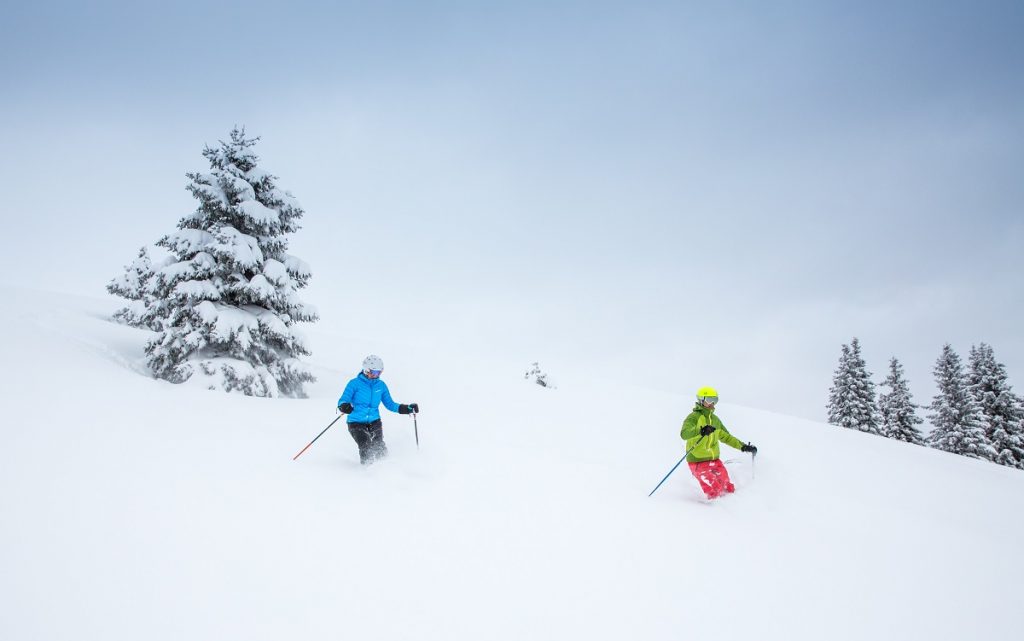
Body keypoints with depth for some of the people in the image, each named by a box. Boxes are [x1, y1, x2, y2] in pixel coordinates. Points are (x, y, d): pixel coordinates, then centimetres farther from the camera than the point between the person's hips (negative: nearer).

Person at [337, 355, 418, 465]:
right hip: (356, 422, -3)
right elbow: (343, 400, -9)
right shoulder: (355, 383, -6)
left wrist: (408, 408, 3)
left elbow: (390, 404, 14)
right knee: (366, 449, -22)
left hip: (374, 421, 3)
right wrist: (344, 406, -34)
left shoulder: (381, 385, 7)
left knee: (379, 448, -13)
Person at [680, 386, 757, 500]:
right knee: (714, 491, -12)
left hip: (714, 461, 7)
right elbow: (684, 434, -30)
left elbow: (726, 437, 27)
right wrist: (700, 431, -47)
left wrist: (743, 446, 19)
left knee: (728, 488, 6)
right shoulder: (694, 417, -11)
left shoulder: (715, 419, 14)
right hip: (698, 462, -7)